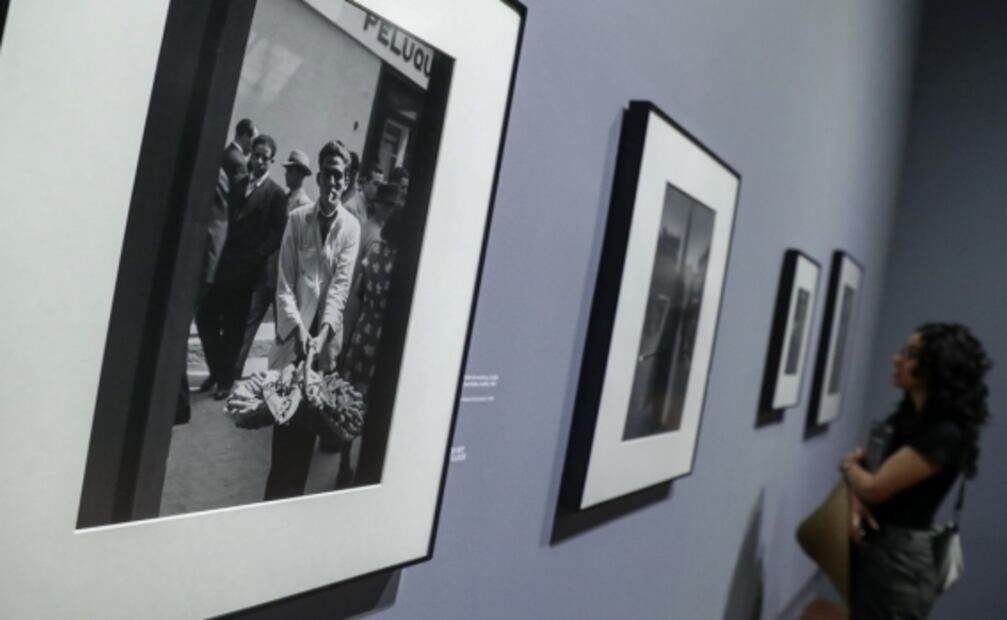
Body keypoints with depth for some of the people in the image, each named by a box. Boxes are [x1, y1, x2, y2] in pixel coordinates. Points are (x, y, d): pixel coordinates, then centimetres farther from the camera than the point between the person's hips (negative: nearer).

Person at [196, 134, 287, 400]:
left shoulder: (276, 194, -2)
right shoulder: (238, 186, 13)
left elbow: (276, 235, -7)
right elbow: (229, 222, 11)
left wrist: (251, 259, -15)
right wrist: (221, 256, -1)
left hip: (247, 270, -4)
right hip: (224, 264, 5)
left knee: (233, 326, 4)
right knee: (205, 317, 3)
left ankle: (226, 378, 19)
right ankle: (216, 370, 21)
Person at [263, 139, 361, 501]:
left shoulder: (351, 227, 0)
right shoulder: (297, 219, 1)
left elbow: (340, 285, -6)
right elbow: (284, 283, -1)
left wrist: (323, 332, -19)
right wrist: (298, 327, -14)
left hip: (326, 337, 0)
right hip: (293, 333, 0)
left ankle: (293, 495, 14)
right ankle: (275, 496, 14)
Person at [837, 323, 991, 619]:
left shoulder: (945, 434, -21)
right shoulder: (910, 415, 9)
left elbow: (873, 487, -20)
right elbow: (865, 462, 12)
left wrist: (848, 465, 2)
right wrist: (855, 502, -9)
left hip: (899, 558, -9)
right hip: (871, 546, 9)